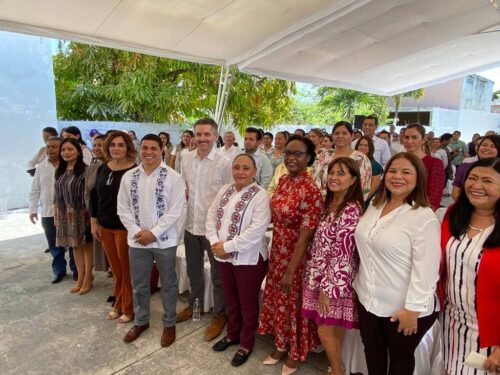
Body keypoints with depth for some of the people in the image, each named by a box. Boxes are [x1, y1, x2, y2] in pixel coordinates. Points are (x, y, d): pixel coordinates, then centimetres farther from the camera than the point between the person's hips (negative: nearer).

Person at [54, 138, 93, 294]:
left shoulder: (85, 170, -11)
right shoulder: (59, 171, 9)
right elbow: (56, 195, 12)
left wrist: (90, 215, -13)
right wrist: (56, 214, 11)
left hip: (82, 214, -6)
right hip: (65, 215, 6)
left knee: (86, 245, 6)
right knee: (75, 246, 14)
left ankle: (88, 278, 20)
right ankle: (80, 278, 26)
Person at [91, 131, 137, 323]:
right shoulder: (102, 168, 4)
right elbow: (95, 196, 11)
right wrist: (94, 222, 10)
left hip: (125, 228, -5)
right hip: (105, 227, 5)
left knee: (127, 270, 8)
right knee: (115, 269, 17)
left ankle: (129, 309, 25)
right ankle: (119, 304, 35)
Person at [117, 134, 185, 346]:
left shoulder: (173, 177, -10)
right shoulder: (129, 176, 2)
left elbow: (175, 211, -13)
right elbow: (123, 208, 2)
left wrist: (153, 233, -16)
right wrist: (137, 231, -10)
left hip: (164, 241, -3)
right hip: (137, 240, 4)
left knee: (168, 284, 13)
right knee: (139, 285, 18)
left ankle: (169, 324, 32)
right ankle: (141, 321, 40)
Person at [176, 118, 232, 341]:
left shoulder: (224, 163, -14)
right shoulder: (186, 159, 2)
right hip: (191, 225, 6)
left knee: (218, 274, 10)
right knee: (193, 270, 23)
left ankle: (220, 315, 28)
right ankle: (195, 304, 45)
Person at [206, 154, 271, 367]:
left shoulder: (260, 196, -16)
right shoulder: (224, 190, 5)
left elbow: (256, 231, -24)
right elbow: (211, 215, 5)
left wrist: (227, 246, -20)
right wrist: (215, 243, -11)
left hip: (249, 259, -6)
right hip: (224, 257, 6)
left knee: (247, 303, 13)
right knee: (231, 299, 23)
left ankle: (246, 343, 33)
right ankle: (232, 334, 44)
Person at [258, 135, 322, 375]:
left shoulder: (311, 191, -24)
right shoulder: (283, 181, 0)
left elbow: (304, 237, -23)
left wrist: (290, 272, -18)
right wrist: (276, 254, 12)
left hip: (297, 257, -7)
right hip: (277, 253, 7)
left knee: (294, 303, 14)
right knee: (277, 299, 22)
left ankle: (295, 352, 41)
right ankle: (281, 345, 47)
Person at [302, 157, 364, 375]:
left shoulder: (352, 210, -19)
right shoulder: (329, 204, 8)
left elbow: (343, 253, -21)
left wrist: (328, 288, -19)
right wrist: (320, 282, 16)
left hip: (336, 280, -7)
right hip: (321, 275, 8)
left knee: (325, 330, 1)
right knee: (334, 329, 18)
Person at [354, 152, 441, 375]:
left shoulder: (425, 217, -19)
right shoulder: (374, 206, 2)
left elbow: (425, 270, -21)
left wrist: (413, 309, -19)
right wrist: (359, 284, 14)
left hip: (401, 307, -5)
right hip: (368, 300, 6)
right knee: (372, 352, 23)